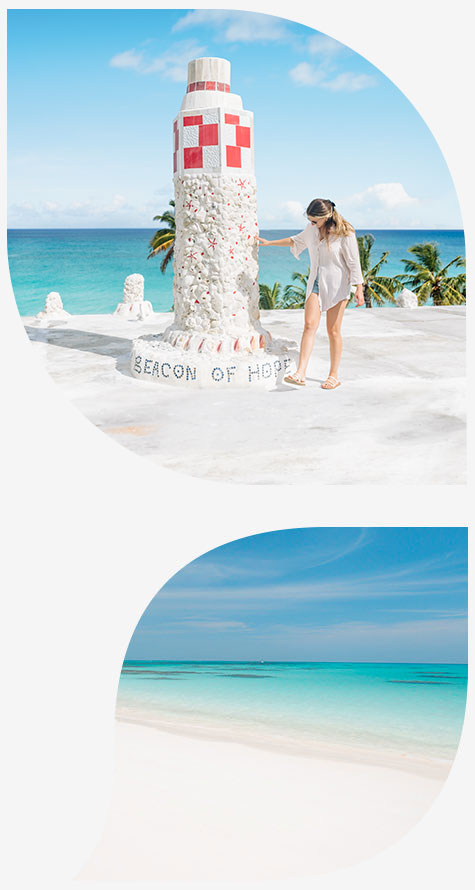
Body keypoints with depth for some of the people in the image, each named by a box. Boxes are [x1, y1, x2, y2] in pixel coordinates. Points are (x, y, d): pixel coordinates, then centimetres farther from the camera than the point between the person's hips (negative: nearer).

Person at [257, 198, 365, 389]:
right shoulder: (312, 229, 5)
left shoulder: (345, 233, -12)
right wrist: (269, 243, 31)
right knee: (309, 325, -11)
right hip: (316, 282, 4)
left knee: (333, 330, -1)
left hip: (337, 284, -4)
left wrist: (359, 289, -12)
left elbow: (354, 262, -9)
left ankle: (334, 376, 10)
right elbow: (296, 240, 25)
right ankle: (300, 373, -19)